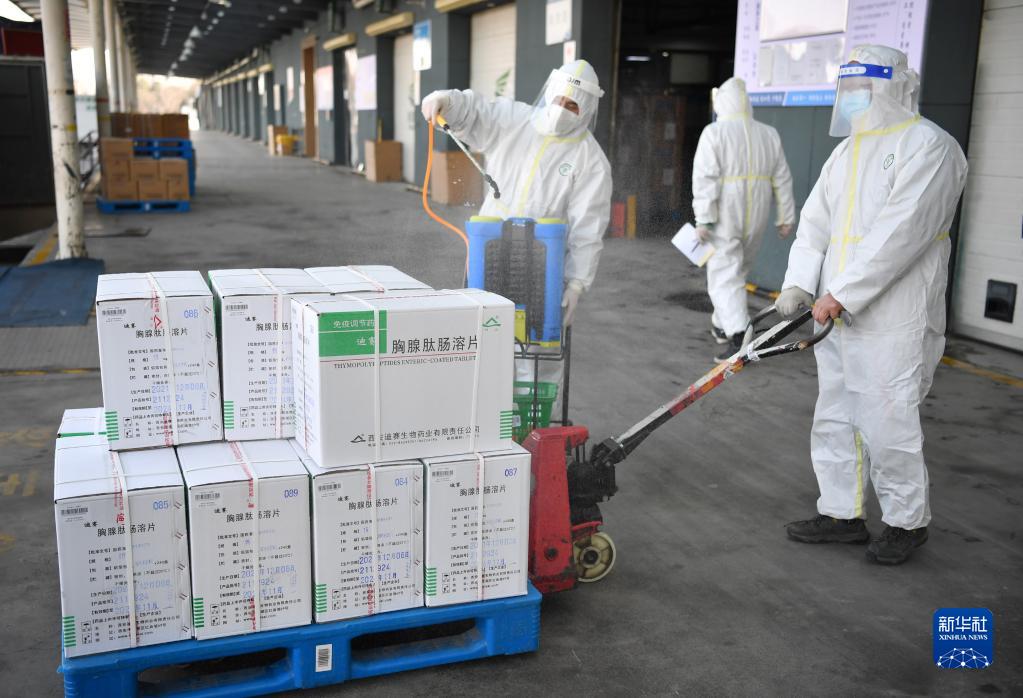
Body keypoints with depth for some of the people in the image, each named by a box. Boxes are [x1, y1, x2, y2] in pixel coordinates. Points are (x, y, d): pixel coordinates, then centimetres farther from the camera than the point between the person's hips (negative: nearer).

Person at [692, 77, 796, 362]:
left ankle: (740, 338, -16)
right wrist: (785, 217, 13)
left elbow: (705, 177, -15)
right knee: (737, 271, 21)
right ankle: (721, 325, 35)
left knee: (724, 276, -3)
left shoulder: (714, 133, -8)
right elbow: (782, 180, 8)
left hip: (724, 217, -5)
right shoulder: (769, 135, 7)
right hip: (755, 219, 5)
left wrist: (703, 218, -16)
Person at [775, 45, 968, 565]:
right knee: (834, 420, 13)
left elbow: (900, 233, -21)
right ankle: (843, 514, 26)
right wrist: (799, 283, -2)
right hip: (837, 315, 8)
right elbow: (816, 219, 11)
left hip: (891, 321, -8)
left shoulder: (928, 147, -10)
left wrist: (840, 294, -23)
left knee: (887, 423, -2)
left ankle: (907, 521, 17)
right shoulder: (849, 150, 16)